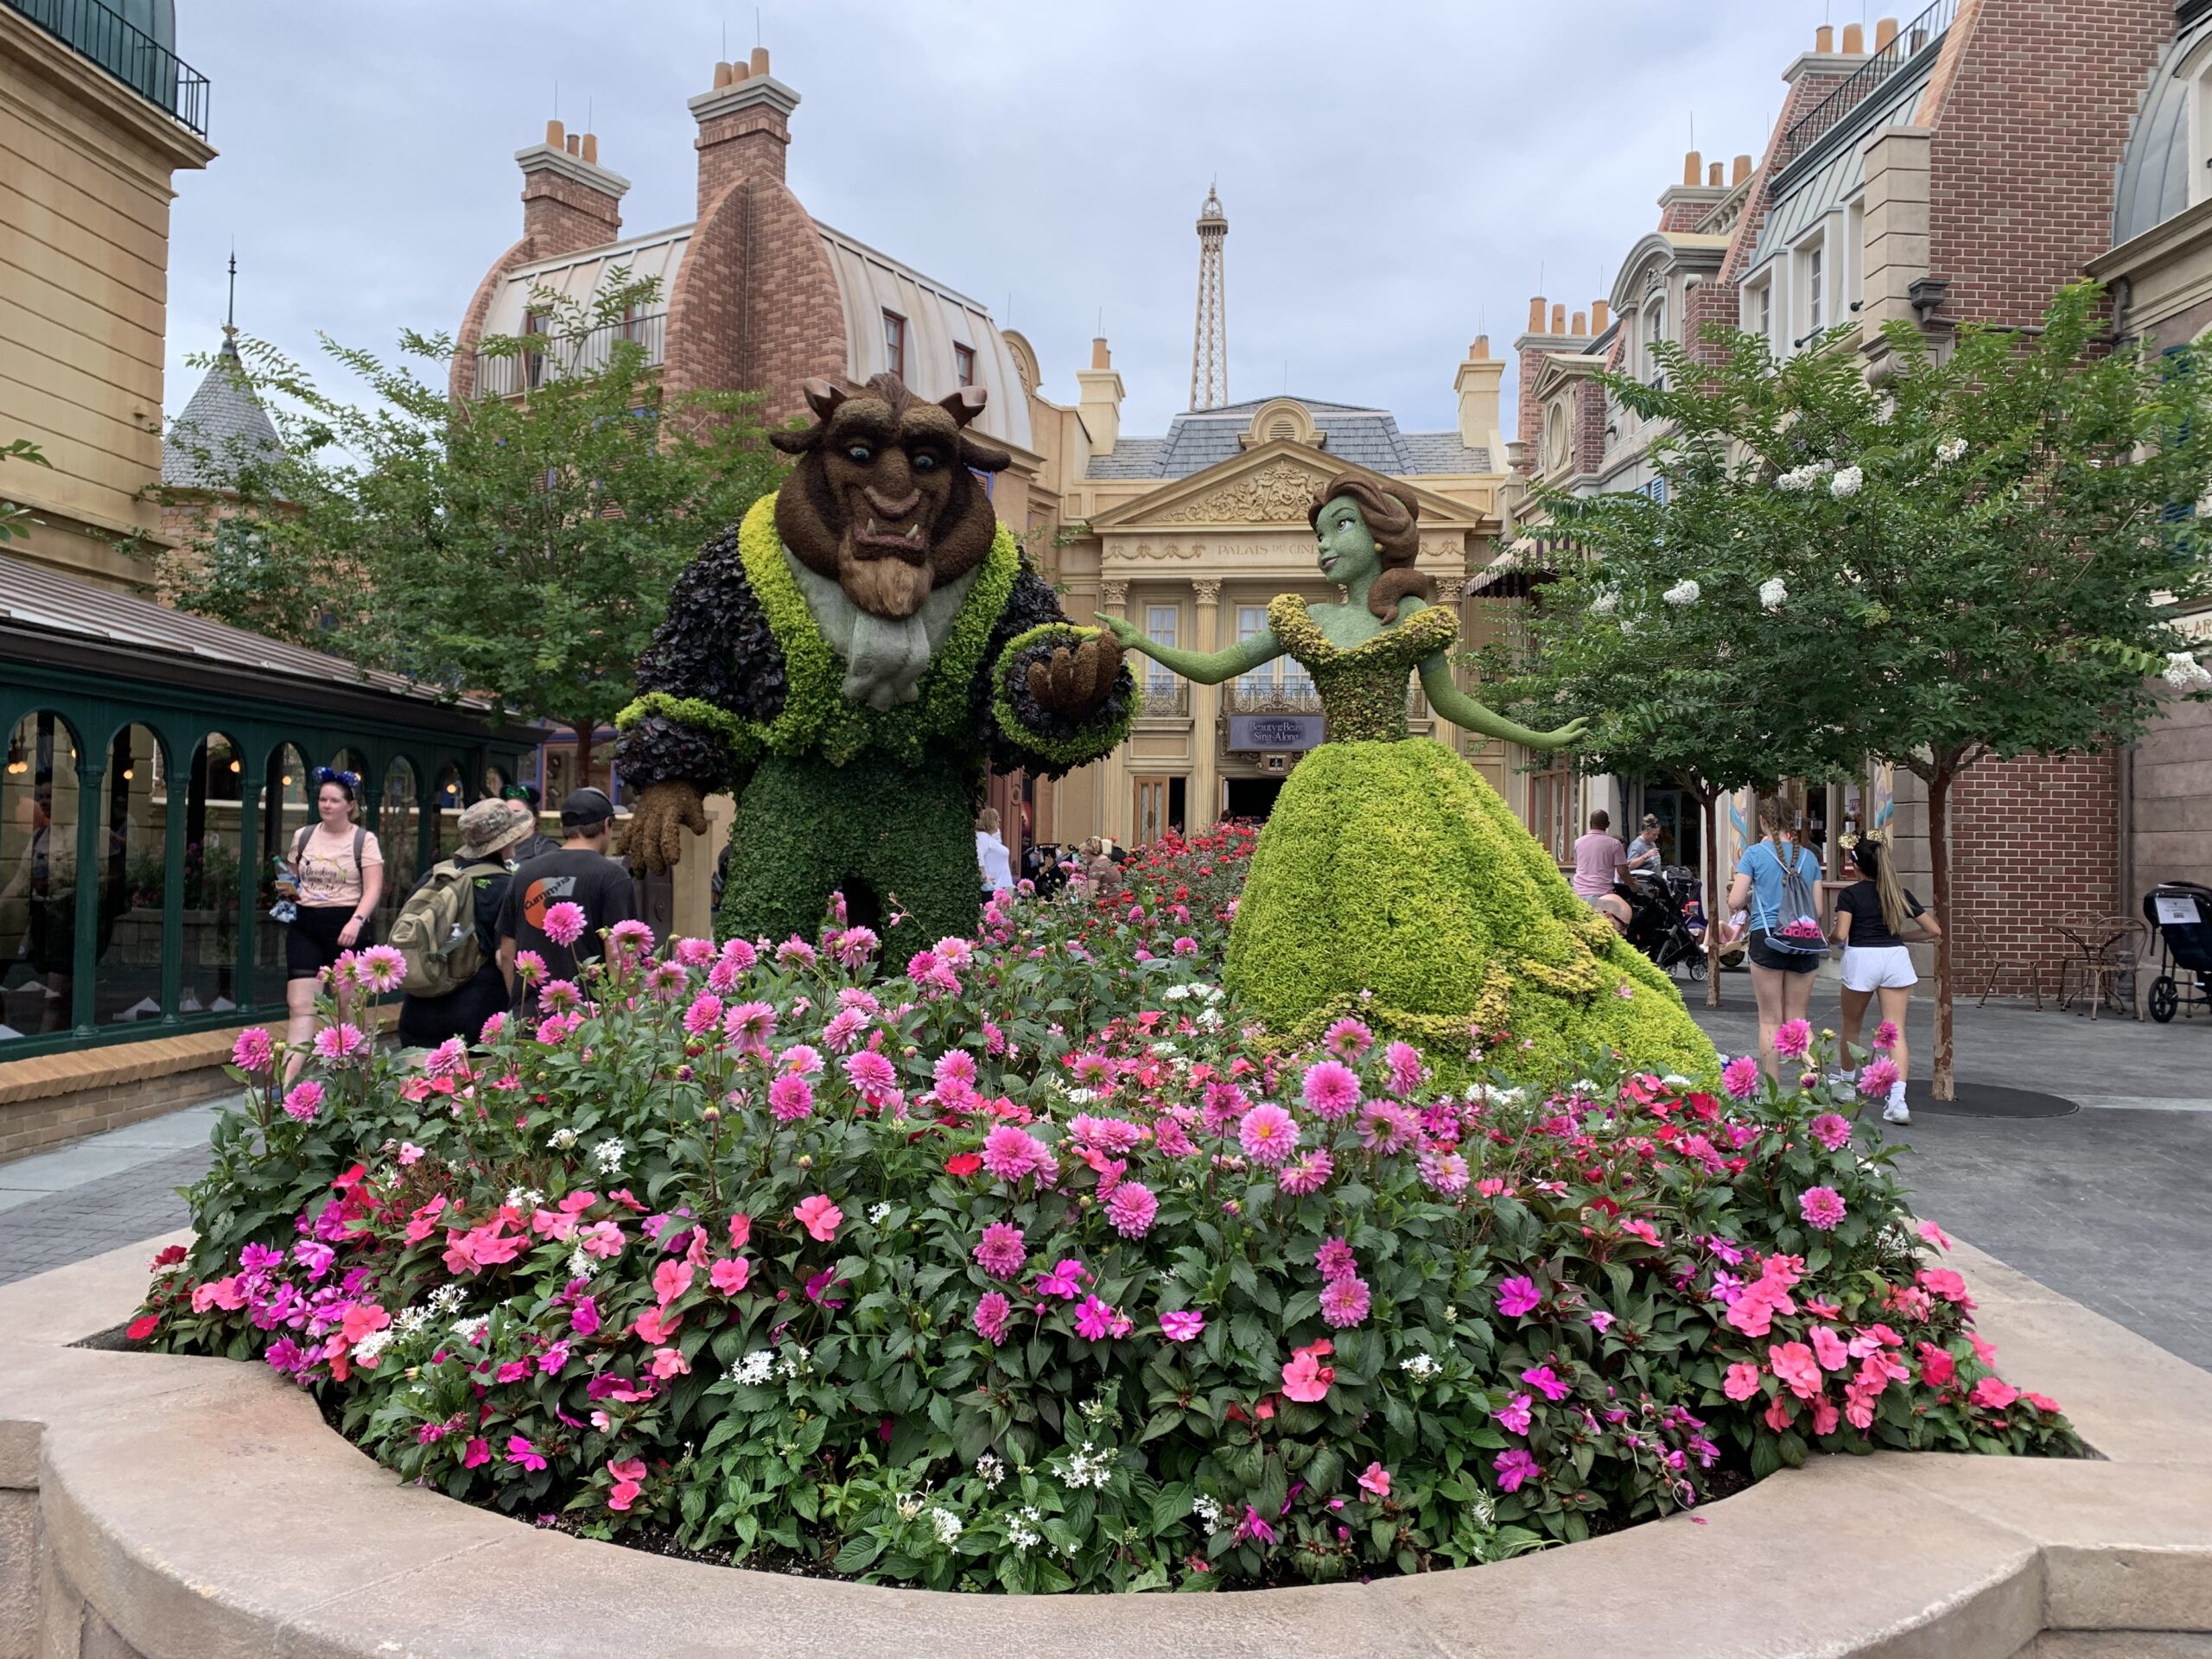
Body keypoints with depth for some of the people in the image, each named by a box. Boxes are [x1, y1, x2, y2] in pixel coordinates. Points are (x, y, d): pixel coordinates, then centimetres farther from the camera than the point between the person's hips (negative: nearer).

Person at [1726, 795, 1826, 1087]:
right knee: (1797, 1020, 11)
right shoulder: (1808, 857, 9)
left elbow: (1735, 902, -6)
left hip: (1767, 939, -3)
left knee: (1770, 1020, 3)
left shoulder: (1755, 853, -3)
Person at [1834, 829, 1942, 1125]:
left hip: (1861, 958, -2)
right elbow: (1934, 930, 12)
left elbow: (1841, 935, -14)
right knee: (1896, 1032, -2)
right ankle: (1897, 1100, -16)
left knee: (1851, 1027, 19)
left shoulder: (1850, 894, -2)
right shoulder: (1900, 893, 9)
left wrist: (1835, 937, 8)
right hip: (1895, 957, 2)